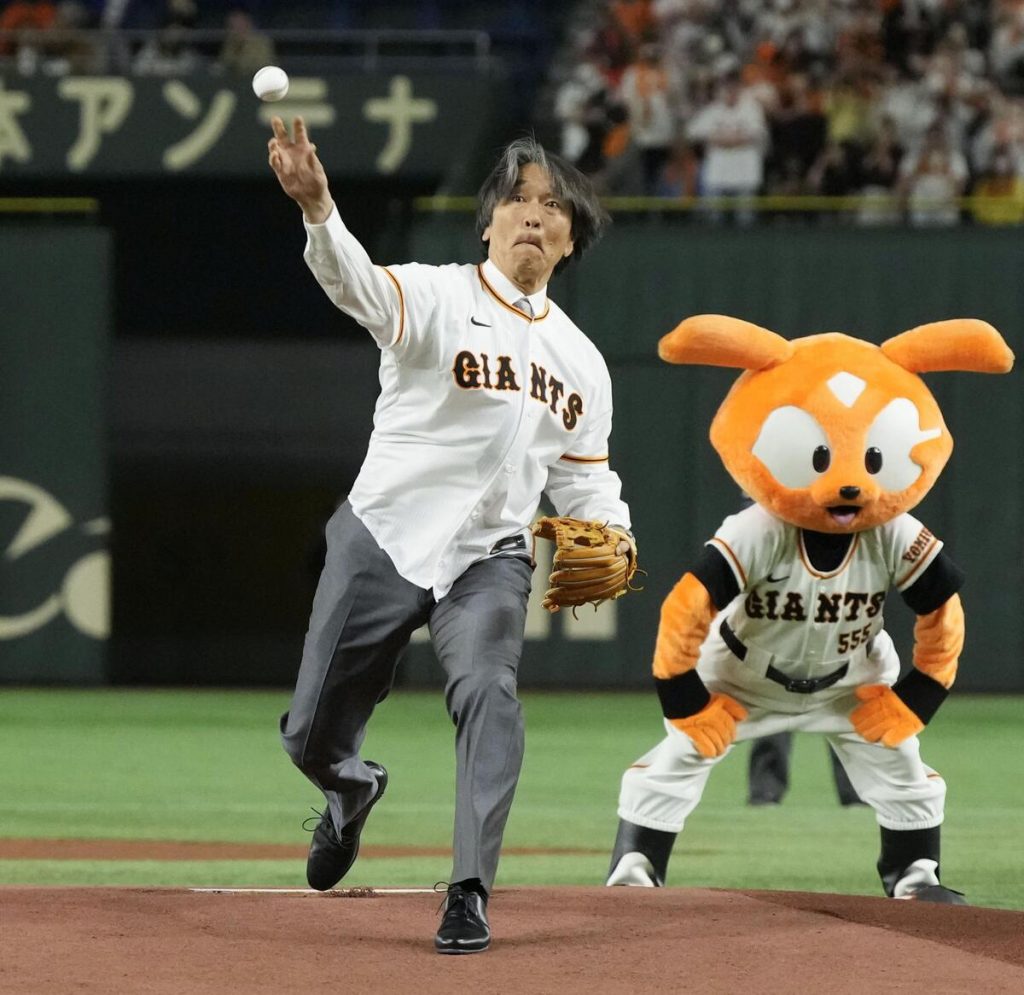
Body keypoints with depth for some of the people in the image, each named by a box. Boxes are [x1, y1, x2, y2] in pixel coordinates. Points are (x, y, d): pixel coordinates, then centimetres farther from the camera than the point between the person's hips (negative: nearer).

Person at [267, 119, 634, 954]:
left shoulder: (581, 361, 12)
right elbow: (361, 286, -28)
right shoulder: (437, 299, -6)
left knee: (487, 692, -27)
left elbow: (584, 479, 17)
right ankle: (353, 792, 40)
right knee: (312, 737, 2)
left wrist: (612, 536, -7)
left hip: (489, 559, 2)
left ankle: (471, 894, -23)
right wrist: (318, 208, -51)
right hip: (382, 542, -2)